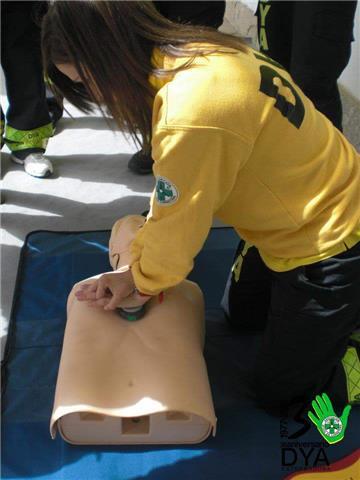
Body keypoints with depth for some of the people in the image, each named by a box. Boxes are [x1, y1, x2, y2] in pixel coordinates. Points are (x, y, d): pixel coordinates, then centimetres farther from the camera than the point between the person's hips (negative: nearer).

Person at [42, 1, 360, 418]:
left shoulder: (190, 114, -35)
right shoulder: (194, 54, -6)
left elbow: (177, 228, -19)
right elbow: (172, 194, 2)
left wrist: (140, 279, 1)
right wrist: (138, 266, 3)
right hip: (292, 220, 9)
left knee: (279, 393, 8)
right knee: (242, 315, 29)